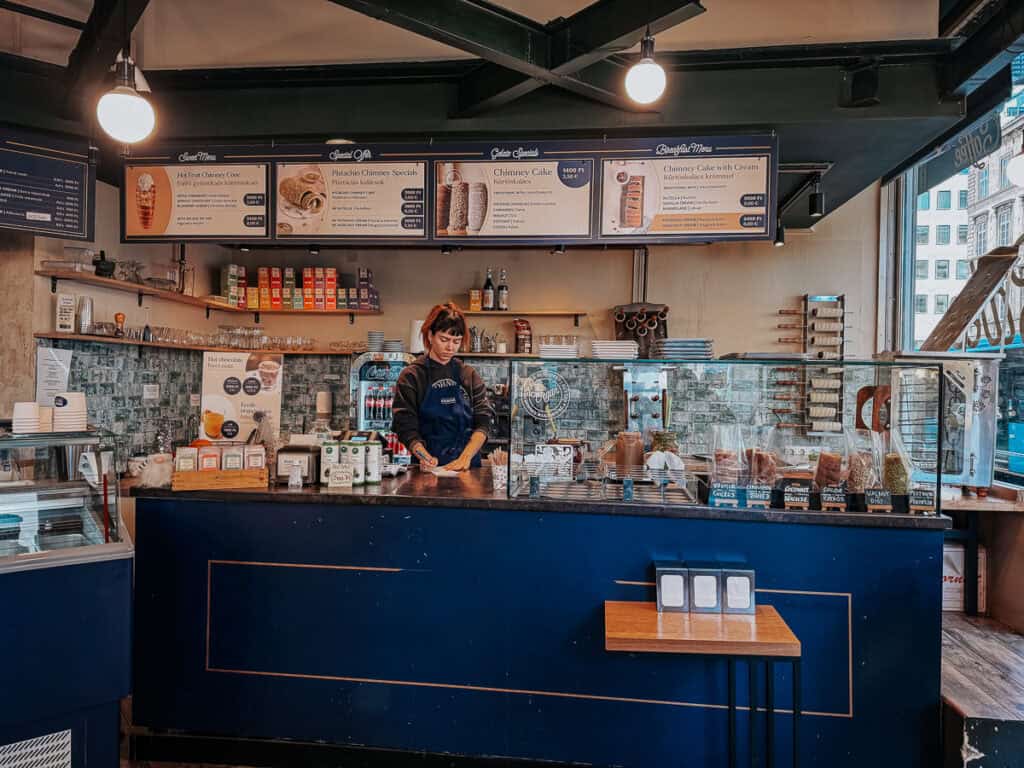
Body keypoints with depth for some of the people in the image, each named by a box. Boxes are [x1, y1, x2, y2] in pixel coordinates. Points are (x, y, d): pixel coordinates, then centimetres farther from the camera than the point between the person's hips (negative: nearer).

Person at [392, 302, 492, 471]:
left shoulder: (470, 375, 11)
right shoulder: (411, 376, 3)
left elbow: (482, 421, 3)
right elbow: (406, 427, -2)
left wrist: (465, 457, -12)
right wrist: (425, 456, -20)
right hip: (429, 467, -2)